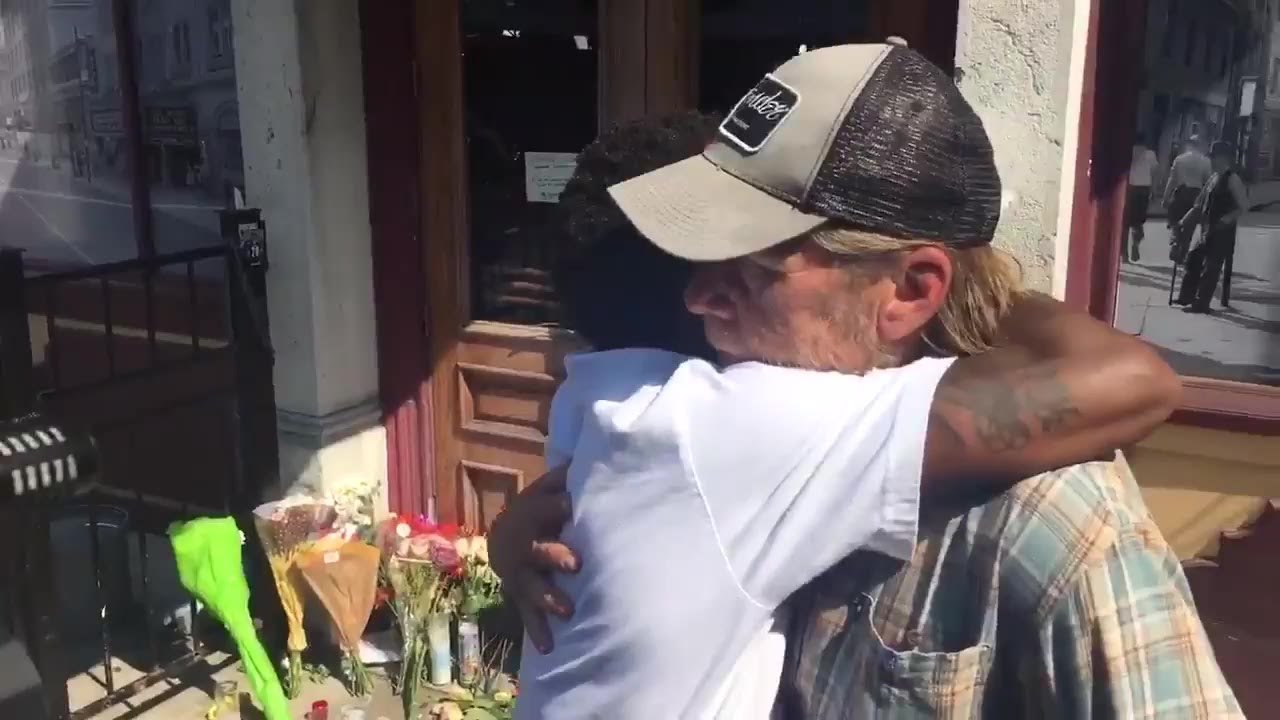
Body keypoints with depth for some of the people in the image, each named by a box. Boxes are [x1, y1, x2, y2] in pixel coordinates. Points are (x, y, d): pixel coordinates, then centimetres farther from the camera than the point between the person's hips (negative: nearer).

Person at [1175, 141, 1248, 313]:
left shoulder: (1232, 179, -11)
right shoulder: (1213, 178, 14)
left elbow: (1244, 206, -16)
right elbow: (1200, 205, 18)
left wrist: (1227, 220, -24)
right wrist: (1184, 221, 13)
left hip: (1222, 233, -9)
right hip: (1207, 230, 9)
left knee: (1210, 268, -5)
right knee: (1193, 259, 14)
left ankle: (1200, 304, -1)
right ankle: (1186, 297, 24)